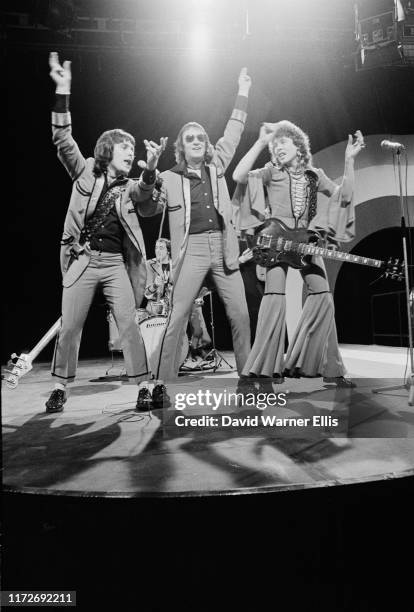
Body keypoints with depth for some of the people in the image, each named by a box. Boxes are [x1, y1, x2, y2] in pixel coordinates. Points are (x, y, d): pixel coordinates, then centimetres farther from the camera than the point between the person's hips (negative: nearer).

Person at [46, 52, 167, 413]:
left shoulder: (130, 188, 10)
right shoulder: (85, 171, 9)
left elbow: (145, 192, -13)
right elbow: (63, 139, 0)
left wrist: (151, 167, -33)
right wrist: (63, 91, -10)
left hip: (115, 263, 1)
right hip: (82, 259, 0)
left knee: (128, 325, -6)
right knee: (70, 327, 1)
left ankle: (144, 385, 0)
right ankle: (60, 387, 15)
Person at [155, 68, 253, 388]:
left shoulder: (216, 166, 16)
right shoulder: (170, 178, 6)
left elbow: (233, 134, 21)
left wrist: (243, 93, 23)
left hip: (223, 246, 3)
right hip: (192, 249, -3)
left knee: (240, 315, 2)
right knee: (178, 316, -8)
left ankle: (247, 373, 16)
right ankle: (166, 379, 1)